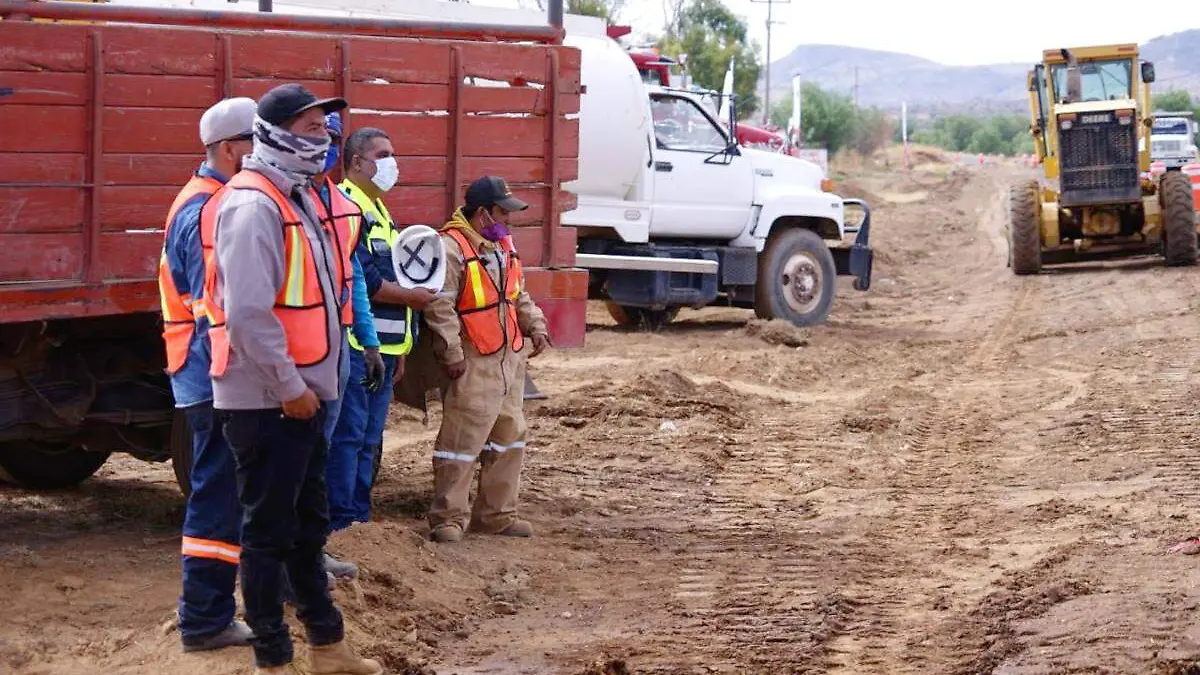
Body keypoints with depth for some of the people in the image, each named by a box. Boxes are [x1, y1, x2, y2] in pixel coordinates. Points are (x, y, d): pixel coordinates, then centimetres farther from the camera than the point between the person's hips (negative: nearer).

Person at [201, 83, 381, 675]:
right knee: (268, 530, 0)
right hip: (266, 399, -10)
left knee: (308, 523, 17)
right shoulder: (253, 206, -18)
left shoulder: (300, 199, 14)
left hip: (302, 393, 10)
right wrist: (289, 387, -19)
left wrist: (312, 383, 16)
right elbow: (247, 313, -25)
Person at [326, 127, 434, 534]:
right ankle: (341, 523, -8)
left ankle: (360, 516, 19)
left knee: (369, 438, 13)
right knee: (348, 435, -9)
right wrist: (412, 298, -10)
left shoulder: (379, 211, 22)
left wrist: (401, 348, 22)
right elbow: (361, 279, -20)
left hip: (382, 346, 10)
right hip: (353, 344, -10)